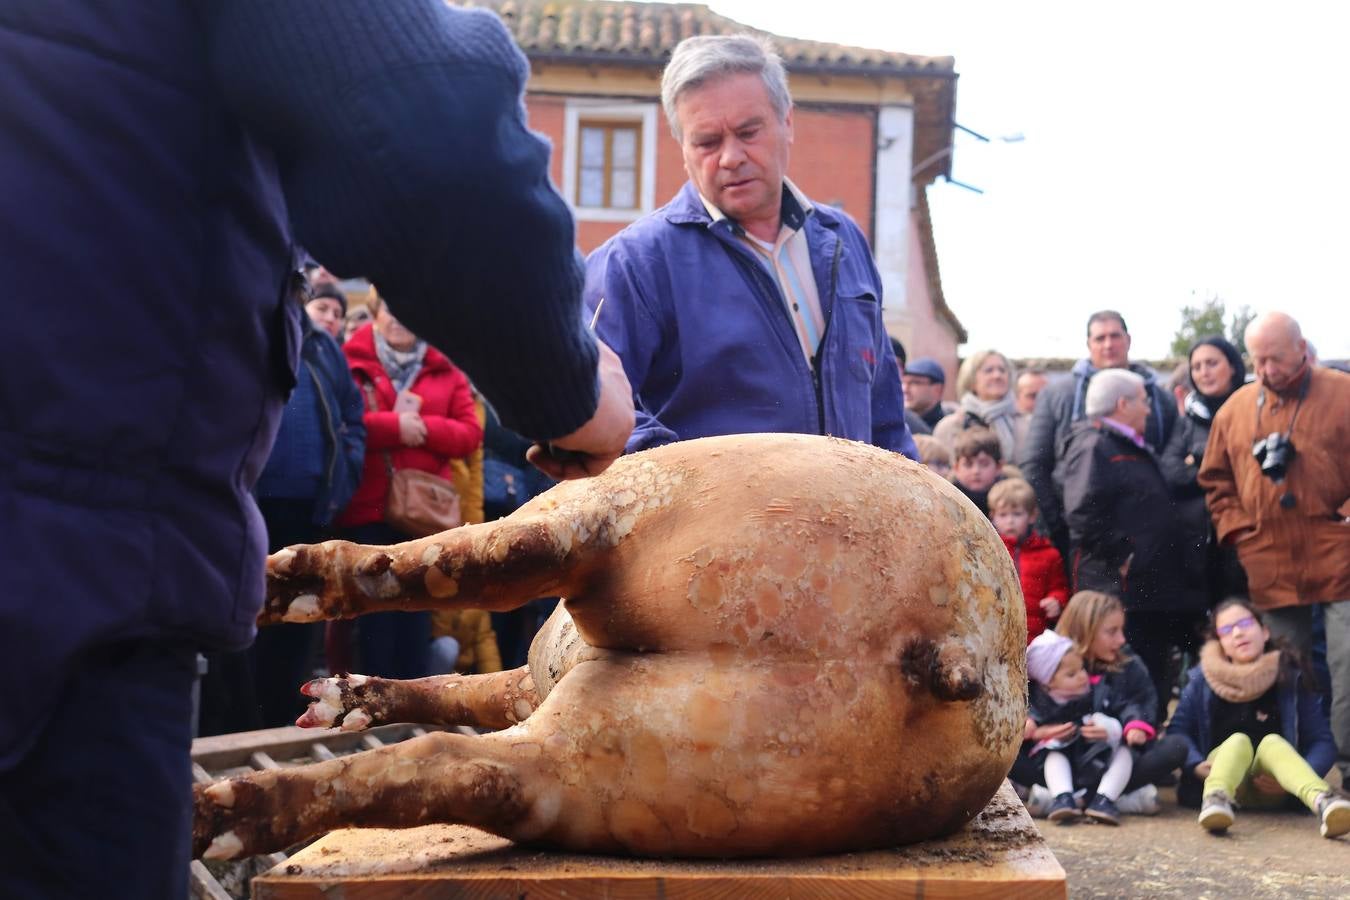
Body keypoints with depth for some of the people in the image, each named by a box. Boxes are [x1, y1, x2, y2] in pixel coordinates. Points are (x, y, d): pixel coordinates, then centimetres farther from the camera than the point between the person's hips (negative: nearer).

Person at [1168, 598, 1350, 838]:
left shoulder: (1289, 678, 0)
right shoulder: (1204, 678, 1)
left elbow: (1322, 741, -3)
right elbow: (1178, 729, -3)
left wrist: (1297, 781, -19)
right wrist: (1196, 765, -21)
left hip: (1270, 789, 0)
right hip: (1220, 774, 0)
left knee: (1271, 741, -28)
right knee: (1238, 740, -27)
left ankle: (1322, 802, -57)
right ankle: (1215, 799, -57)